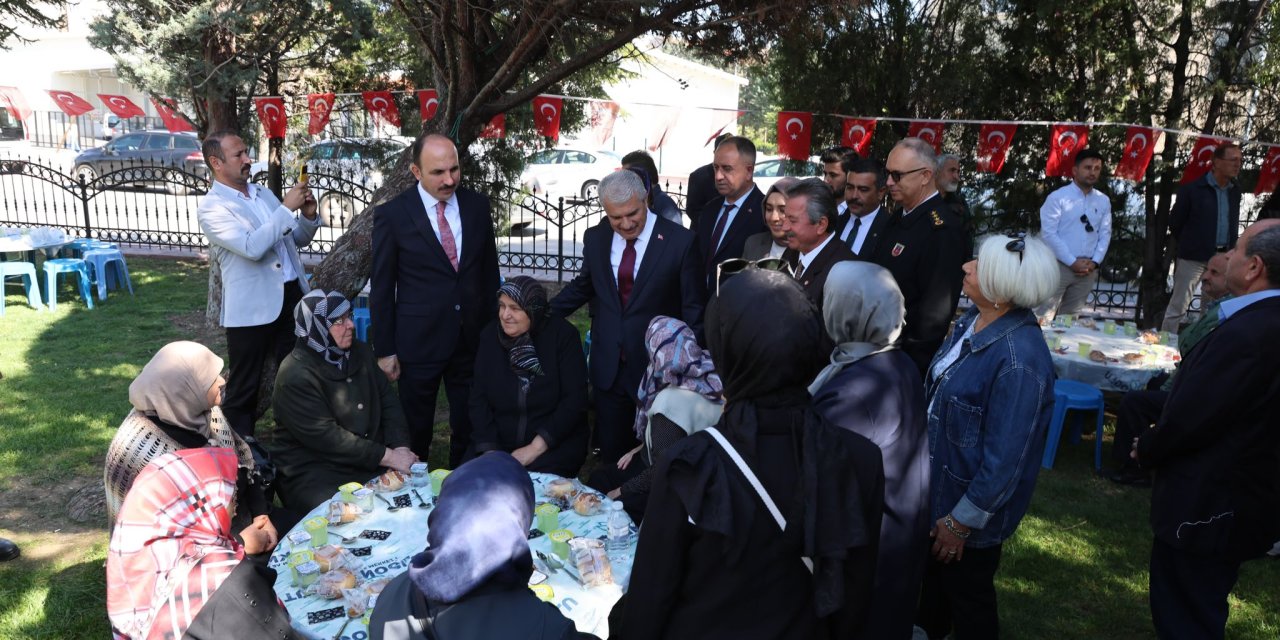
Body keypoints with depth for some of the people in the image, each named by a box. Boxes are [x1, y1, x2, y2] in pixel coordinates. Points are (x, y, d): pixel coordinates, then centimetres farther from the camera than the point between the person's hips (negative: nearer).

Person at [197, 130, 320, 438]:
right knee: (243, 386, 7)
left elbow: (297, 240, 18)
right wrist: (287, 208, -20)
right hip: (251, 308, -6)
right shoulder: (211, 207, -10)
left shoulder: (263, 193, 12)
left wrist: (308, 216, -2)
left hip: (292, 296, 7)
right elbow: (252, 248, -24)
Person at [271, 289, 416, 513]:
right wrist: (388, 457, -22)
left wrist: (400, 447, -11)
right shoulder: (295, 375, -15)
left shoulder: (360, 352, 7)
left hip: (371, 462, 6)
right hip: (313, 476, -6)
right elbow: (326, 437, -20)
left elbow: (388, 401, 7)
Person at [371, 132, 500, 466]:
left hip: (473, 339, 3)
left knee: (469, 430, 12)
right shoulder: (391, 215, -8)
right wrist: (384, 350, -3)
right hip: (418, 342, -3)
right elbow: (381, 288, -3)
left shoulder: (478, 205, 1)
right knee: (415, 433, 12)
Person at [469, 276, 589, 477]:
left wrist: (536, 448, -17)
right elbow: (479, 398, -1)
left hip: (555, 445, -3)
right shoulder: (490, 335, 0)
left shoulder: (563, 335, -9)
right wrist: (489, 451, -14)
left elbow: (575, 400, -12)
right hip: (499, 443, 3)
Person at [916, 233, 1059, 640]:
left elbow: (1004, 459, -27)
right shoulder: (974, 318, -8)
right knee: (933, 574, 30)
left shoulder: (1019, 361, -33)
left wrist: (961, 522, -17)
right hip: (938, 482, 8)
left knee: (968, 596, 18)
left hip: (971, 504, -8)